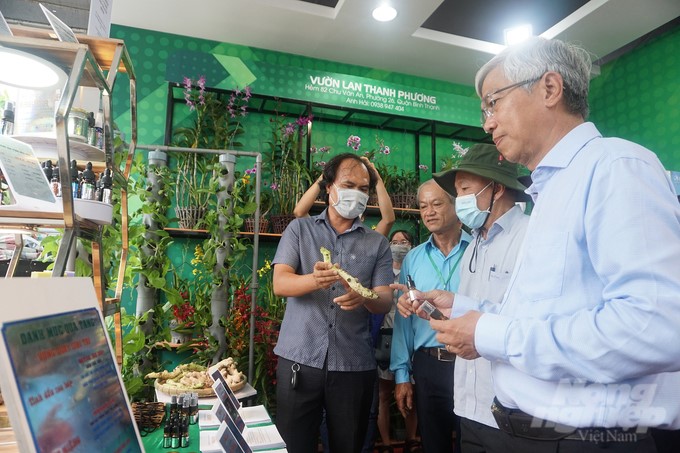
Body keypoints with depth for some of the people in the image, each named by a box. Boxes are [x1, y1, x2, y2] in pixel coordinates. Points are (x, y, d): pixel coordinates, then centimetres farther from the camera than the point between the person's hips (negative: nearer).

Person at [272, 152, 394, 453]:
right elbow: (280, 283, -8)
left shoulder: (377, 243, 6)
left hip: (354, 364, 1)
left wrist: (364, 298, -26)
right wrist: (315, 280, -30)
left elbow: (385, 302, -2)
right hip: (298, 360, -1)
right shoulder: (299, 229, 4)